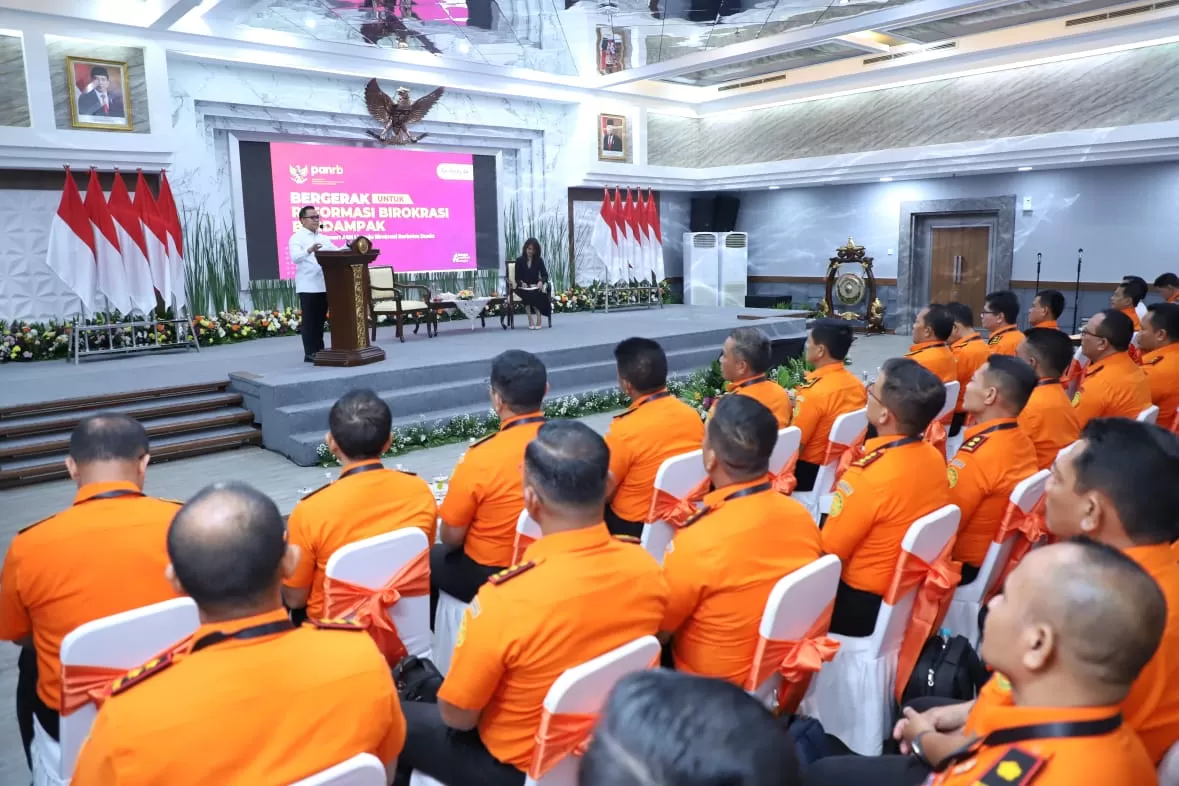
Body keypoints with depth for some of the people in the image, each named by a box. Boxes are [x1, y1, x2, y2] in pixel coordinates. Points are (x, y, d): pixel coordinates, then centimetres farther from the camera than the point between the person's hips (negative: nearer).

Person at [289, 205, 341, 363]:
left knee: (320, 320, 11)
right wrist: (309, 250, -39)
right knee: (309, 321, -3)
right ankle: (310, 354, 1)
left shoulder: (323, 238, 17)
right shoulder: (297, 238, -4)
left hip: (324, 285, 6)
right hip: (307, 287, -6)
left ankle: (319, 351, 17)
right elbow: (295, 258, -20)